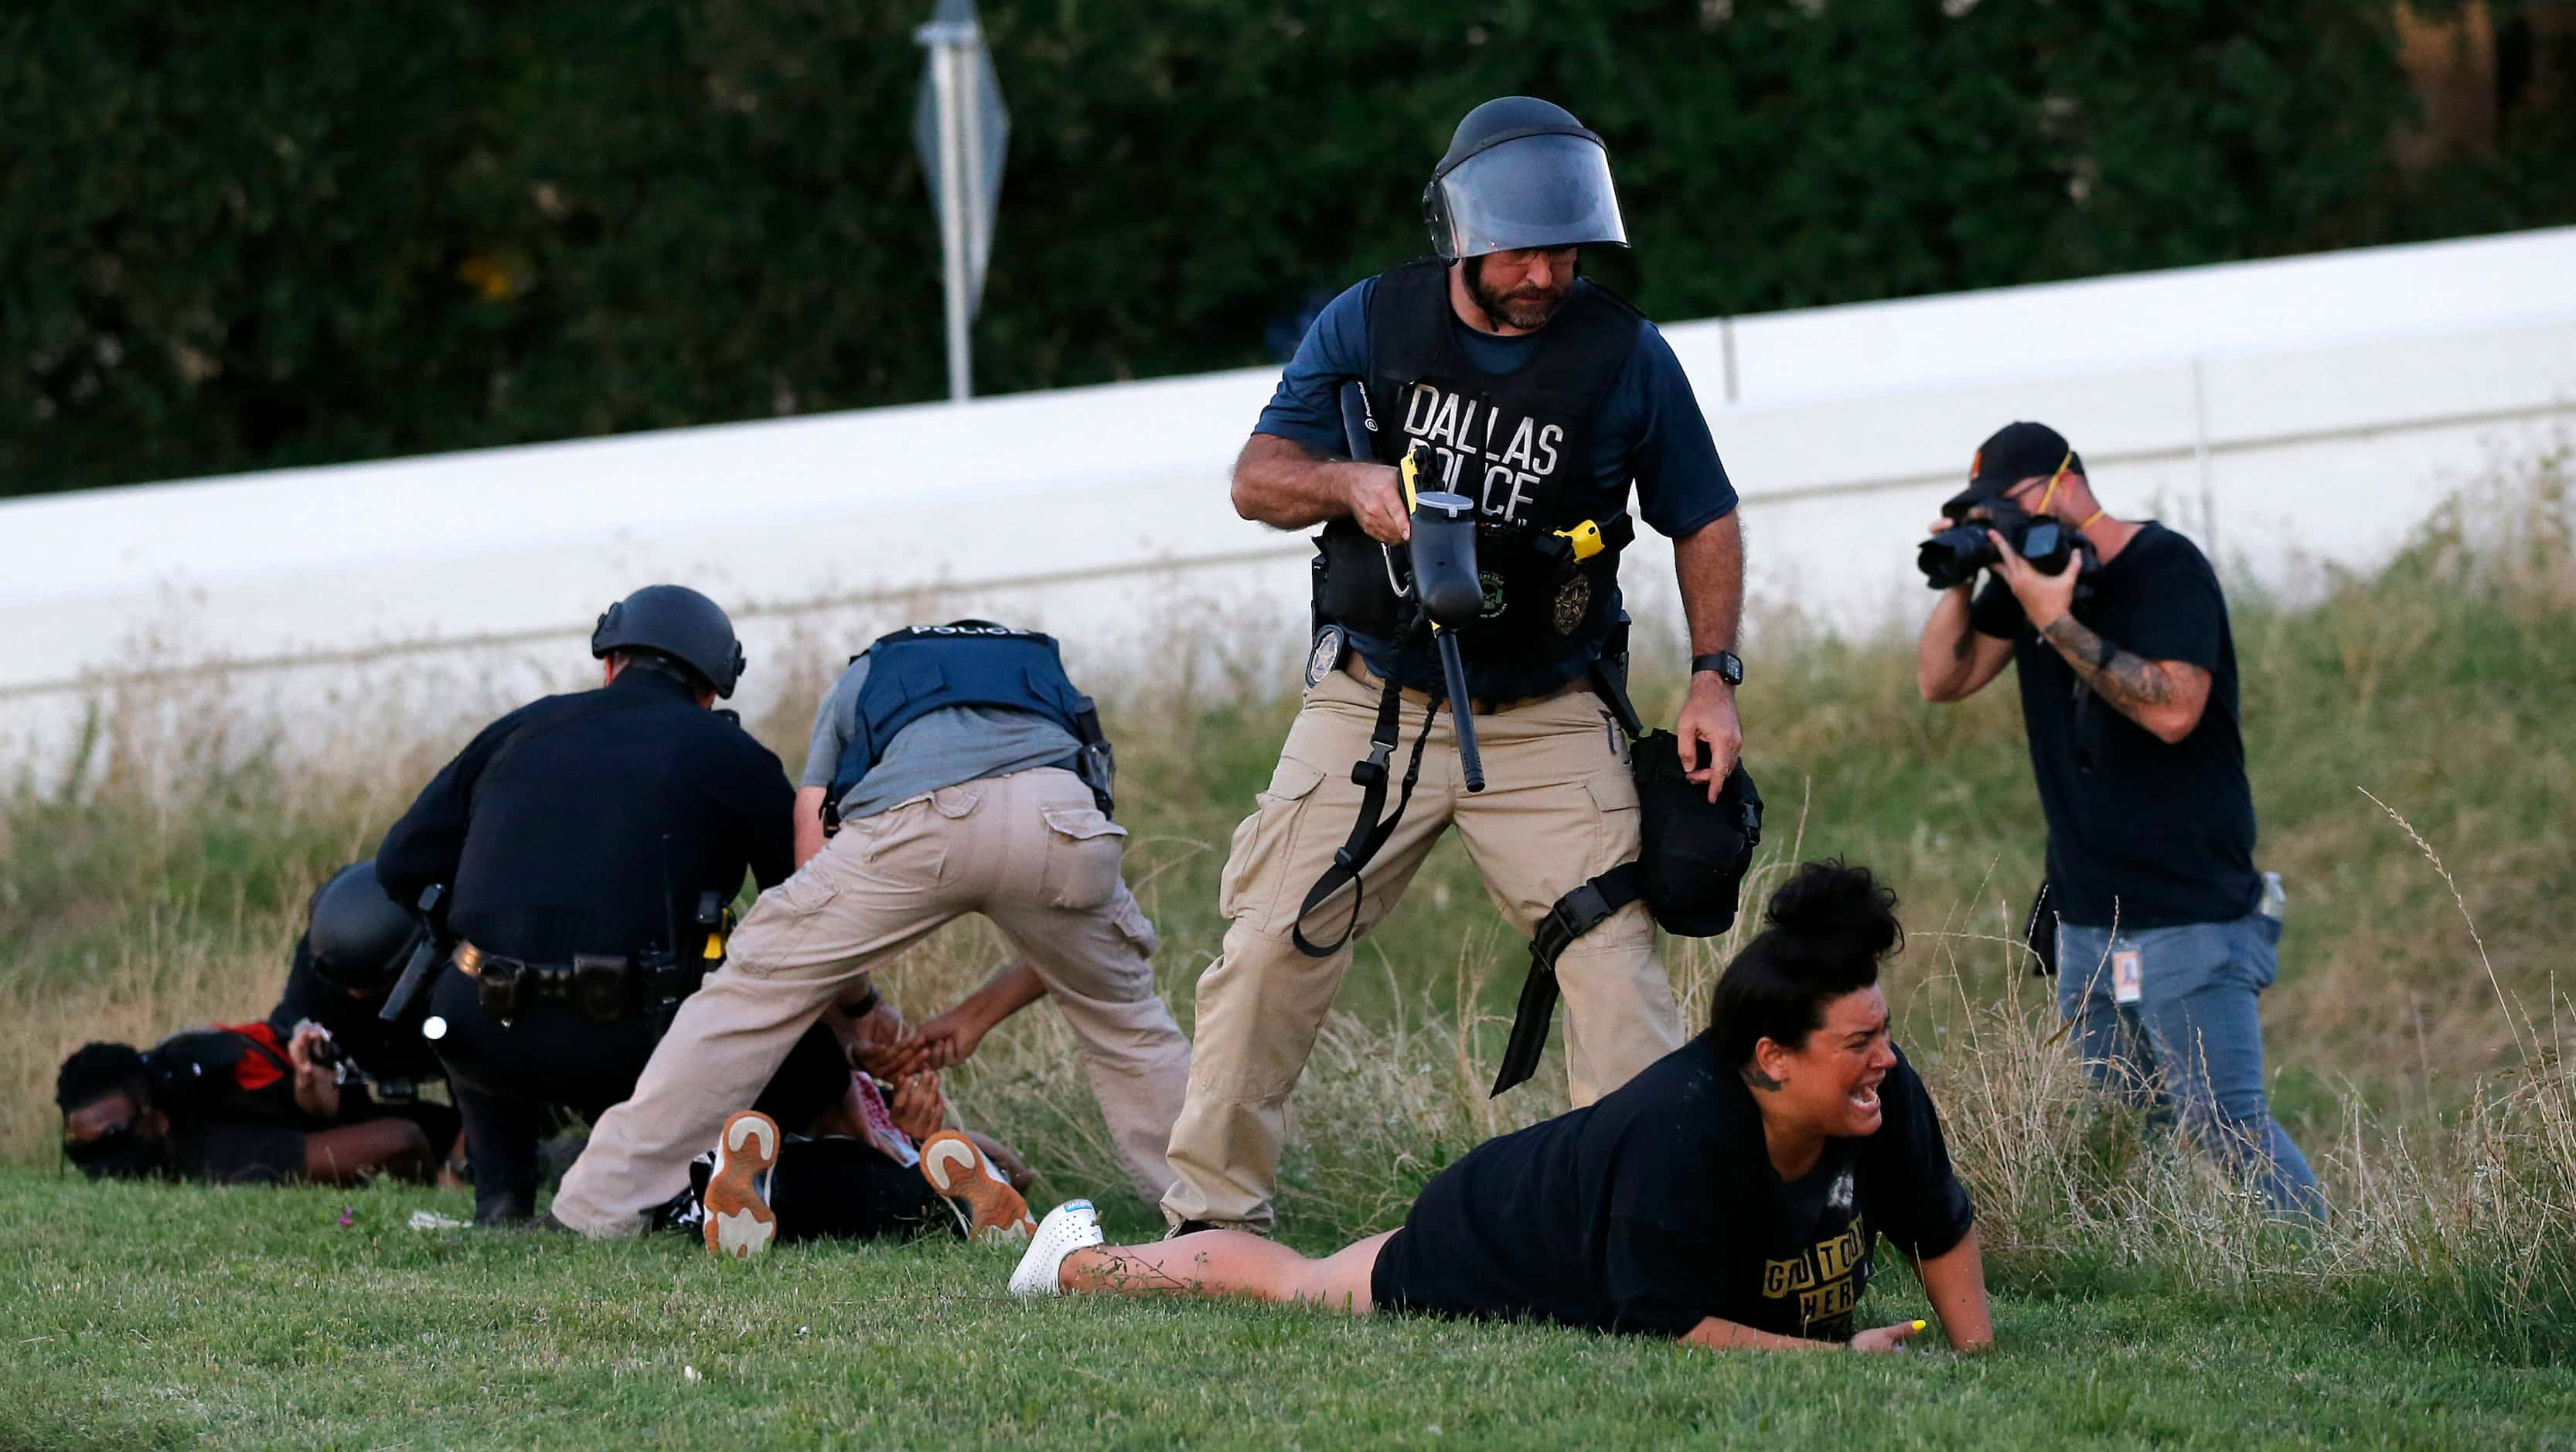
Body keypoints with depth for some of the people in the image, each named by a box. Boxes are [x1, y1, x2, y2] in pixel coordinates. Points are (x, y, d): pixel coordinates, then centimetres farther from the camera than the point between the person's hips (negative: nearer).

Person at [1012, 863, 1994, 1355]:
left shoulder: (1883, 1099, -26)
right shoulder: (1683, 1132, -46)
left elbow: (1944, 1226, -7)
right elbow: (1666, 1325, -41)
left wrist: (1976, 1355, -15)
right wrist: (1832, 1358, -42)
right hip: (1487, 1258, -5)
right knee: (1288, 1284, 22)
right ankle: (1077, 1257, 48)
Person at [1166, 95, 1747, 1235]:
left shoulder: (1626, 358, -3)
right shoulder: (1370, 325, -1)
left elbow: (1704, 522, 7)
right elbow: (1256, 479, 0)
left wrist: (1712, 679, -4)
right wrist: (1348, 483, -21)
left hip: (1547, 723, -1)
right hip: (1372, 703, 1)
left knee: (1613, 960, -13)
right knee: (1270, 949, -3)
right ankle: (1211, 1215, 7)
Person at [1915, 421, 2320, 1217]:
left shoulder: (2166, 568, -11)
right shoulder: (2027, 572, 11)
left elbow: (2173, 708, -23)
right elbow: (1943, 680, 13)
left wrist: (2058, 622, -24)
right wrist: (1961, 582, -3)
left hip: (2189, 913, -8)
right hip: (2086, 915, 8)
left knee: (2226, 1124, -13)